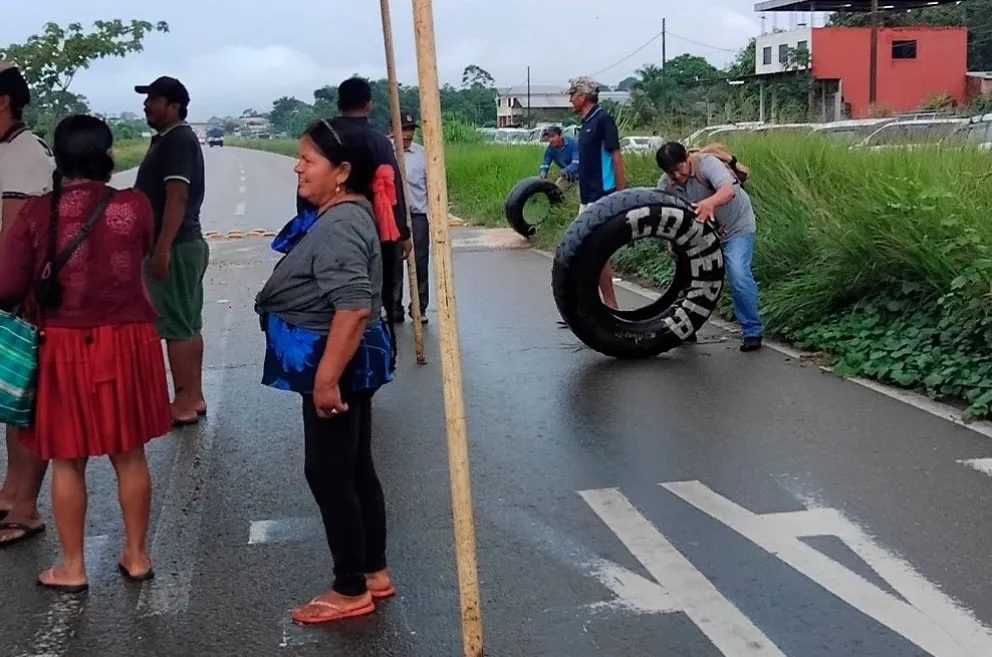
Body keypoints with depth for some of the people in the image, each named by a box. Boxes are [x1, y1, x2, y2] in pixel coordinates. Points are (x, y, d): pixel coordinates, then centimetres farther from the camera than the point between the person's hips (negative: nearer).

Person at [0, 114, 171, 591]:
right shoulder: (135, 206, -7)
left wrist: (39, 295, 12)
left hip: (64, 349, -1)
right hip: (126, 344, 1)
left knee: (68, 460, 12)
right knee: (129, 455, 15)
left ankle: (72, 568, 22)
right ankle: (136, 555, 27)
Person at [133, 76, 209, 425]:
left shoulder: (177, 140, -15)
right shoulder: (170, 139, 18)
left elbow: (177, 197, -23)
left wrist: (162, 249, -27)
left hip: (176, 247, -10)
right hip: (185, 245, 10)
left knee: (176, 326, -6)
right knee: (188, 324, 12)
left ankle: (185, 402, -1)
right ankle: (193, 397, 18)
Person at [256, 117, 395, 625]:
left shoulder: (339, 226, -23)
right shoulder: (344, 213, 10)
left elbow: (354, 307, -32)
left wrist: (326, 377, -28)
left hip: (335, 365, -10)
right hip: (347, 364, 10)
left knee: (328, 474, 1)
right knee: (356, 469, 17)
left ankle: (351, 591, 14)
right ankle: (374, 572, 29)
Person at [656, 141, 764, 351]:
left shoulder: (706, 163, -28)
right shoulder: (665, 185, -13)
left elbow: (728, 190, -46)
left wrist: (710, 202, -68)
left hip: (735, 227, -5)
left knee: (739, 277, -19)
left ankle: (752, 332, -5)